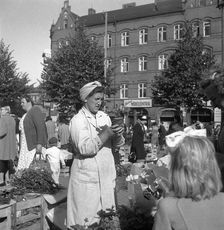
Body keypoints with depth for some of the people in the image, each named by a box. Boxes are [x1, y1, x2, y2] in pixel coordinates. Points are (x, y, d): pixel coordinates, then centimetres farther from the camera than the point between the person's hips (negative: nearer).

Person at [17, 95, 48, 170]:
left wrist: (39, 144, -24)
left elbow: (41, 127, -17)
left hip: (35, 144, -9)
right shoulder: (26, 114, 21)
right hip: (26, 145, 9)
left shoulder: (35, 110, -7)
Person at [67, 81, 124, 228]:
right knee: (88, 218, 3)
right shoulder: (78, 120, -10)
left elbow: (117, 144, 8)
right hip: (87, 178, -6)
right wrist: (105, 134, -20)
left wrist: (117, 135, -13)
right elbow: (85, 148, -22)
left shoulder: (104, 117, 9)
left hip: (107, 176, 6)